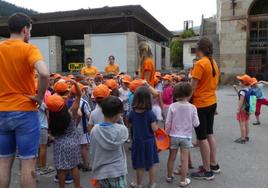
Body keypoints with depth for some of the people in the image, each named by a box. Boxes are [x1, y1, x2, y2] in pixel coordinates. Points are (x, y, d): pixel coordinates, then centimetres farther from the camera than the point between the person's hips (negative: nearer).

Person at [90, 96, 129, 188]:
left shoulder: (95, 130, -10)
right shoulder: (122, 129, -16)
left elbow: (92, 152, -1)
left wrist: (95, 166, 13)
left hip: (101, 172, 3)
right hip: (117, 172, -2)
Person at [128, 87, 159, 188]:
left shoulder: (132, 113, -9)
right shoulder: (150, 113, -17)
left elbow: (130, 125, 4)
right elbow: (154, 128, -19)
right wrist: (157, 126, 2)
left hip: (137, 141, 1)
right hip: (149, 141, -1)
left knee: (139, 165, 14)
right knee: (151, 164, 16)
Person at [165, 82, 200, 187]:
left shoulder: (173, 106, -10)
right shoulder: (192, 107, -11)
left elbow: (168, 123, -7)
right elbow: (196, 124, -8)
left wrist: (167, 134, 5)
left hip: (174, 136, 1)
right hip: (186, 136, -1)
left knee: (172, 157, 15)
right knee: (184, 159, 8)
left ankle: (169, 177, 31)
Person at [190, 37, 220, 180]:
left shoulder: (200, 64, -17)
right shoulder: (214, 64, 8)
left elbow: (192, 87, -18)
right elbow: (213, 84, 13)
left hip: (200, 104, -8)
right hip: (212, 102, 9)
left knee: (202, 137, 1)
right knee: (209, 134, 18)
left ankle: (207, 171, 11)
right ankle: (214, 165, 30)